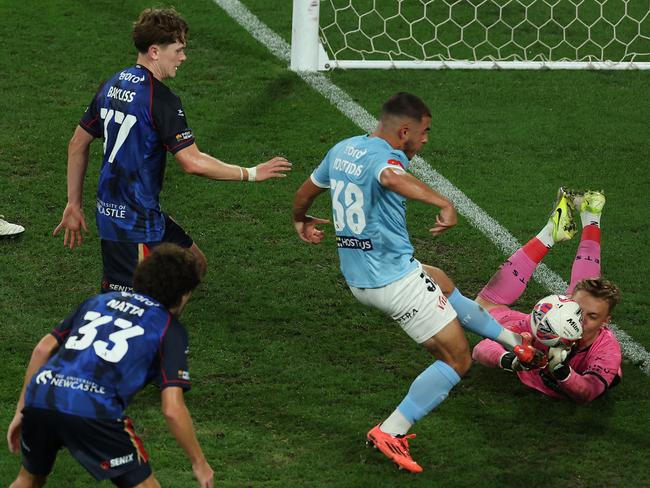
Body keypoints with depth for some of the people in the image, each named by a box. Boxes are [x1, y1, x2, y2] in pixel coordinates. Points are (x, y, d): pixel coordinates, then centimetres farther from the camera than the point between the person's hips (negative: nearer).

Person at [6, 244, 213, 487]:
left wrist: (21, 411, 26)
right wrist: (199, 463, 11)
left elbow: (43, 349, 20)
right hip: (93, 412, -6)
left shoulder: (100, 300, 26)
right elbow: (172, 410, 0)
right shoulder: (170, 328, 10)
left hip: (39, 396, 6)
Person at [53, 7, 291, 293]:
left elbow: (77, 144, 15)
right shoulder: (159, 98, -19)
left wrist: (74, 204, 20)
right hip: (133, 225, -10)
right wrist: (251, 174, -13)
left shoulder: (113, 85, 8)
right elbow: (192, 162, -24)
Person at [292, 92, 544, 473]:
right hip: (395, 280, -10)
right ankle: (391, 432, -7)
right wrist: (444, 204, -52)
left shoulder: (342, 150, 8)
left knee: (444, 287, 33)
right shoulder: (386, 155, -18)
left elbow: (306, 192, 24)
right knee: (457, 360, -1)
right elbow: (391, 177, -44)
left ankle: (513, 340, 46)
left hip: (357, 277, 10)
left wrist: (302, 221, 44)